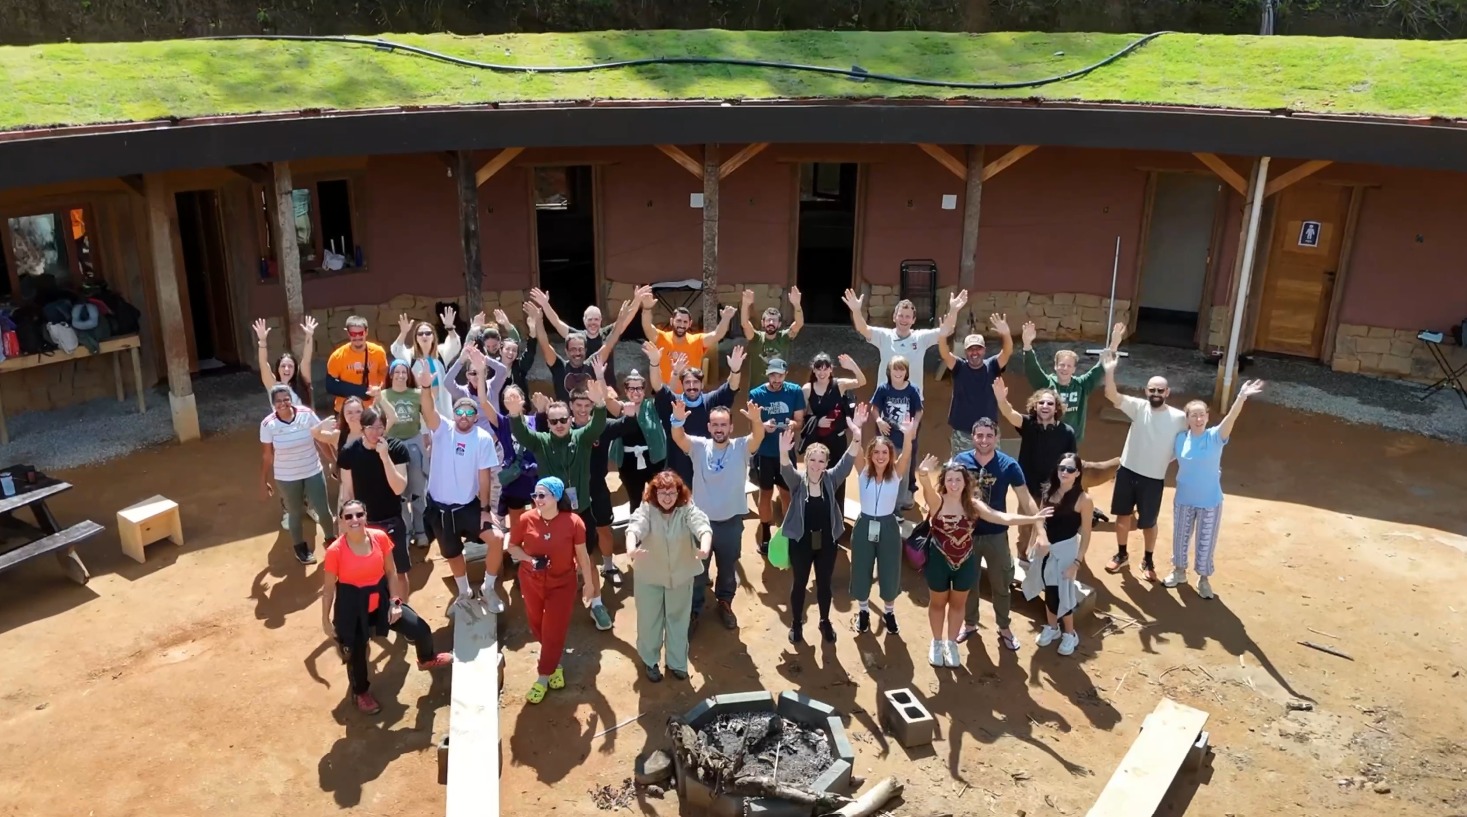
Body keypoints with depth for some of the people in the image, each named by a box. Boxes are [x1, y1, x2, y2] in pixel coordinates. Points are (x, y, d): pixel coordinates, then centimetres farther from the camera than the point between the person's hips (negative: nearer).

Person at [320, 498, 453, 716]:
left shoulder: (380, 538, -13)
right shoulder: (335, 551, -21)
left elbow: (391, 572, -1)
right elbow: (328, 588, -9)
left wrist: (395, 602, -5)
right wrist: (326, 620, -4)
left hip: (380, 599, 3)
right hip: (351, 607, -3)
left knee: (420, 629, 3)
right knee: (356, 653, 12)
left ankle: (427, 659, 40)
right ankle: (361, 693, 45)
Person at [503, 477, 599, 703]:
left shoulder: (573, 522, -21)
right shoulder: (526, 520, -17)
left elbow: (582, 555, -9)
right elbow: (511, 545, -2)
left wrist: (589, 583, -1)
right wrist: (530, 559, -20)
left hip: (562, 584, -2)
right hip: (531, 582, 3)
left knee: (554, 631, 4)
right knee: (538, 626, 19)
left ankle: (543, 677, 20)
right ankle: (554, 663, 44)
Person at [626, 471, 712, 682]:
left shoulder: (687, 510, -17)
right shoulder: (646, 509, -19)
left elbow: (702, 526, -36)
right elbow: (635, 527, -39)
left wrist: (705, 547, -59)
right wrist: (631, 547, -62)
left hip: (681, 575, 1)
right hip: (650, 576, -1)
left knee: (678, 620, 17)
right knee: (649, 621, 13)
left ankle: (677, 662, 38)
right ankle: (650, 662, 37)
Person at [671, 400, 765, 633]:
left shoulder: (741, 447, -9)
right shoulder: (699, 446, -8)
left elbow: (758, 437, -28)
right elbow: (678, 438, -25)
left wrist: (756, 420, -51)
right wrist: (678, 421, -48)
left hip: (731, 521, 1)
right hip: (702, 520, 0)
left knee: (728, 568, 20)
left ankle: (725, 603, 43)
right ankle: (693, 611, 29)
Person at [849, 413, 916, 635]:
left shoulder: (896, 473, -8)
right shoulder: (863, 472, -7)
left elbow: (906, 455, -27)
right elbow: (856, 452, -25)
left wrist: (908, 435, -48)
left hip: (888, 527, 0)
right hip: (864, 526, 0)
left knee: (889, 573, 11)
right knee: (861, 571, 12)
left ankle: (889, 612, 36)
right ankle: (863, 610, 36)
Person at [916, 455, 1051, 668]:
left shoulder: (973, 504, -10)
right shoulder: (936, 501, -18)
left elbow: (1002, 518, -16)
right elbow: (927, 489, -40)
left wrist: (1033, 518, -27)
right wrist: (923, 475, -64)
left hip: (966, 562, 2)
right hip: (939, 561, -2)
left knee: (958, 603, 18)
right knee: (938, 602, 17)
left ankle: (951, 643, 38)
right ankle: (937, 643, 37)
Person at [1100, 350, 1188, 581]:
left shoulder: (1179, 418, -9)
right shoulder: (1138, 407, -7)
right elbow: (1112, 395, -22)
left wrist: (1168, 459, -3)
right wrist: (1109, 371, -37)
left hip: (1154, 478, -1)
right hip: (1127, 471, 2)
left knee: (1148, 522, 10)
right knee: (1123, 515, 15)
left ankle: (1148, 561, 31)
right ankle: (1121, 554, 34)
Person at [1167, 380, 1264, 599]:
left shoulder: (1215, 437, -14)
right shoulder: (1180, 438, -7)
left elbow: (1231, 418, -32)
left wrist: (1241, 397, -47)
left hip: (1210, 502, -2)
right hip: (1183, 500, 2)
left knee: (1206, 541, 10)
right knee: (1181, 537, 17)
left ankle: (1204, 578, 29)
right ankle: (1179, 571, 38)